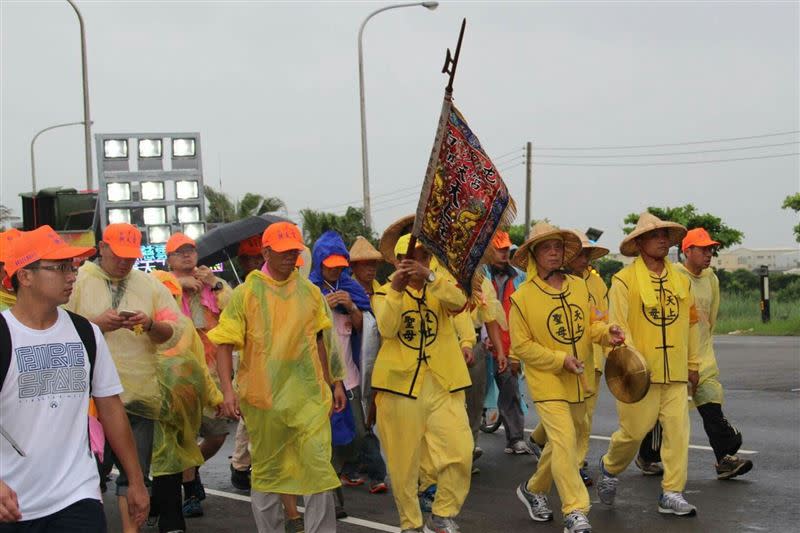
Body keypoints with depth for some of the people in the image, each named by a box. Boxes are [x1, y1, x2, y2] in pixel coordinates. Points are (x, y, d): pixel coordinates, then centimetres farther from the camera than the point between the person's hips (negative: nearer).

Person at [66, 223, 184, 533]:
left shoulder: (149, 285, 10)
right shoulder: (78, 282, 2)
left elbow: (173, 333, 8)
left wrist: (150, 324, -12)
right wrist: (97, 324, -16)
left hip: (140, 395, 3)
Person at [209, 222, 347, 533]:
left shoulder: (309, 291, 7)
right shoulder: (246, 293, -2)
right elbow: (225, 343, -4)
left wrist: (335, 382, 15)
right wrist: (228, 390, -14)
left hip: (309, 392, 1)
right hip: (263, 395, -1)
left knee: (318, 463, -6)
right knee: (267, 468, 11)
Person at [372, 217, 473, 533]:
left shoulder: (441, 289, 9)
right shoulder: (385, 293, 8)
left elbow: (459, 302, -15)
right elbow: (387, 329, -12)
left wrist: (428, 277, -29)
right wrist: (396, 289, -22)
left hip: (443, 385, 1)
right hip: (399, 385, 0)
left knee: (460, 452, -9)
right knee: (403, 460, 4)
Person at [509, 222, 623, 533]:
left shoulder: (579, 286, 3)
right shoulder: (522, 297, -11)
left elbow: (589, 324, 13)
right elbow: (521, 346, -10)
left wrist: (606, 333, -10)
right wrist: (561, 360, -18)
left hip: (578, 382, 6)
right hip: (547, 382, -6)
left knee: (569, 440, 16)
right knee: (564, 440, -15)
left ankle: (534, 490, 38)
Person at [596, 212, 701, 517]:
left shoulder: (681, 280, 11)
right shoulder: (625, 280, -6)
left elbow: (690, 323, 16)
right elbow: (618, 326, -11)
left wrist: (693, 363, 16)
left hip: (676, 372, 5)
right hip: (640, 373, -4)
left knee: (678, 430, -1)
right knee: (634, 430, 2)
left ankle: (672, 493, 8)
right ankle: (610, 468, 31)